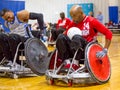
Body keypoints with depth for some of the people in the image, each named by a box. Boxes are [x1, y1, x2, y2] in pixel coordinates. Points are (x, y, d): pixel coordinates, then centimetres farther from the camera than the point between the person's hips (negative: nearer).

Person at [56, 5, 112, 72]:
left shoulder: (91, 21, -5)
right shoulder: (73, 23, 10)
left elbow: (108, 33, -9)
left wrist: (105, 50, -17)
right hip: (74, 52, 5)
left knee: (77, 38, -34)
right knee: (61, 37, -20)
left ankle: (75, 65, -28)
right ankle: (67, 64, -27)